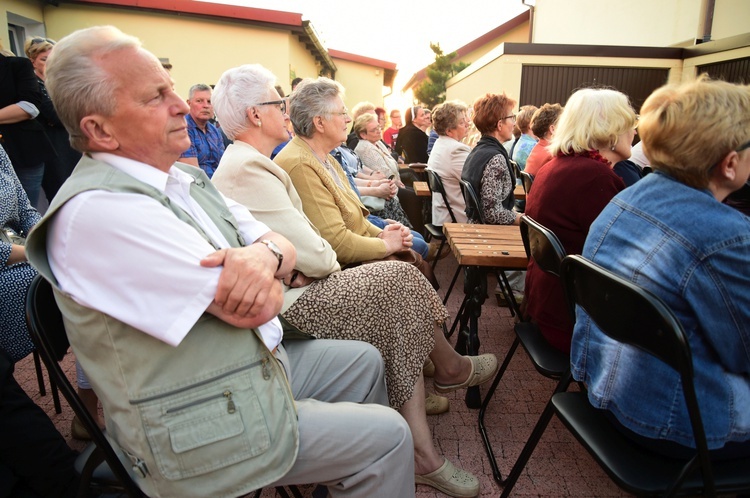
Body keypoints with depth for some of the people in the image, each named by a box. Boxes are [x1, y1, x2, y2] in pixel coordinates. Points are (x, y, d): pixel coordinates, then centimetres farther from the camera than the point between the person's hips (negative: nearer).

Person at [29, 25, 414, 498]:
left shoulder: (187, 179, 4)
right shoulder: (96, 211, -26)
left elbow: (285, 247, 1)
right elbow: (260, 307, -29)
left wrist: (265, 254, -22)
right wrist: (264, 281, -6)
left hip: (258, 362, 9)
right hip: (202, 434, -9)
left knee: (364, 360, 20)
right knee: (387, 434, -4)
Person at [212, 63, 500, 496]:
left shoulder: (246, 162, 16)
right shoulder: (248, 169, -19)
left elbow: (297, 237, 14)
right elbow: (314, 257, -21)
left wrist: (318, 261, -6)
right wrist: (331, 261, 1)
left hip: (291, 288, 11)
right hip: (288, 306, -11)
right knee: (401, 279, -10)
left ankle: (422, 451, 5)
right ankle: (449, 366, 19)